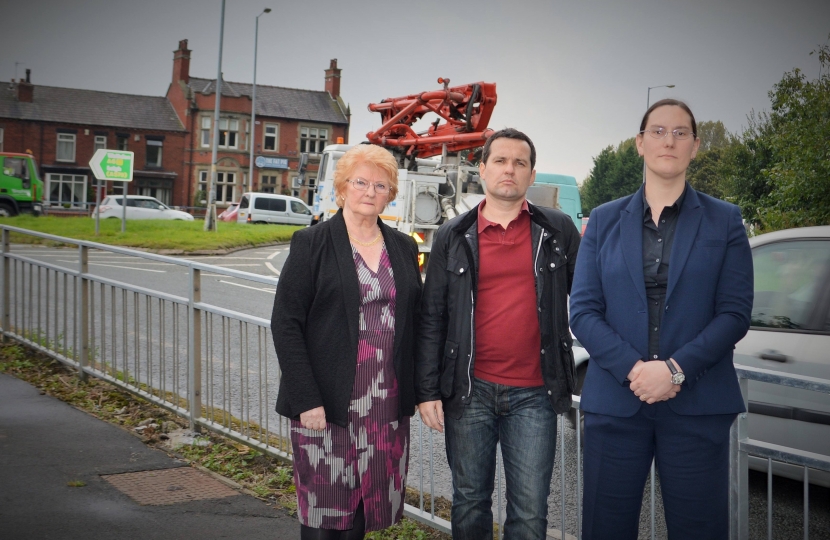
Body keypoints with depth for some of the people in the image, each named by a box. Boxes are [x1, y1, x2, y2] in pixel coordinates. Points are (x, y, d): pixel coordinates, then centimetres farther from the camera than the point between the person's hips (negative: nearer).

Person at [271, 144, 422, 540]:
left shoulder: (404, 247, 11)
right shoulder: (311, 243, -2)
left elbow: (416, 320, 13)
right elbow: (285, 324, -7)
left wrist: (418, 391, 4)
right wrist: (306, 399, -14)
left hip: (387, 404, 4)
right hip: (326, 403, -4)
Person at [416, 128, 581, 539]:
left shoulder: (558, 230, 3)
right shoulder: (453, 236, 4)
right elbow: (432, 319, 3)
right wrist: (427, 390, -1)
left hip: (534, 395, 0)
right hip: (469, 392, 1)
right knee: (470, 502, 13)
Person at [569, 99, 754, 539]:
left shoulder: (724, 221, 7)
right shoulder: (605, 220, 10)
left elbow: (735, 313, -1)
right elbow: (583, 311, 2)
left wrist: (676, 369, -15)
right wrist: (633, 368, -12)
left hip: (697, 407, -1)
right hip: (614, 402, 1)